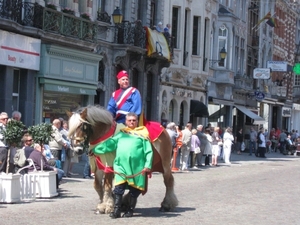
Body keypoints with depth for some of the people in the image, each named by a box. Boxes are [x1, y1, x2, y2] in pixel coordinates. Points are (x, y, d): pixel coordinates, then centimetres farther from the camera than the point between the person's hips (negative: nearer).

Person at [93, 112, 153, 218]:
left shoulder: (142, 134, 6)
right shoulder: (121, 134, 16)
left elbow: (148, 151, 1)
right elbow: (109, 144, 16)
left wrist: (147, 165, -9)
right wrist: (95, 150, 10)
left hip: (136, 167, -2)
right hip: (121, 165, 2)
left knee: (134, 190, 6)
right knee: (118, 189, -2)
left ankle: (130, 210, 18)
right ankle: (117, 210, 3)